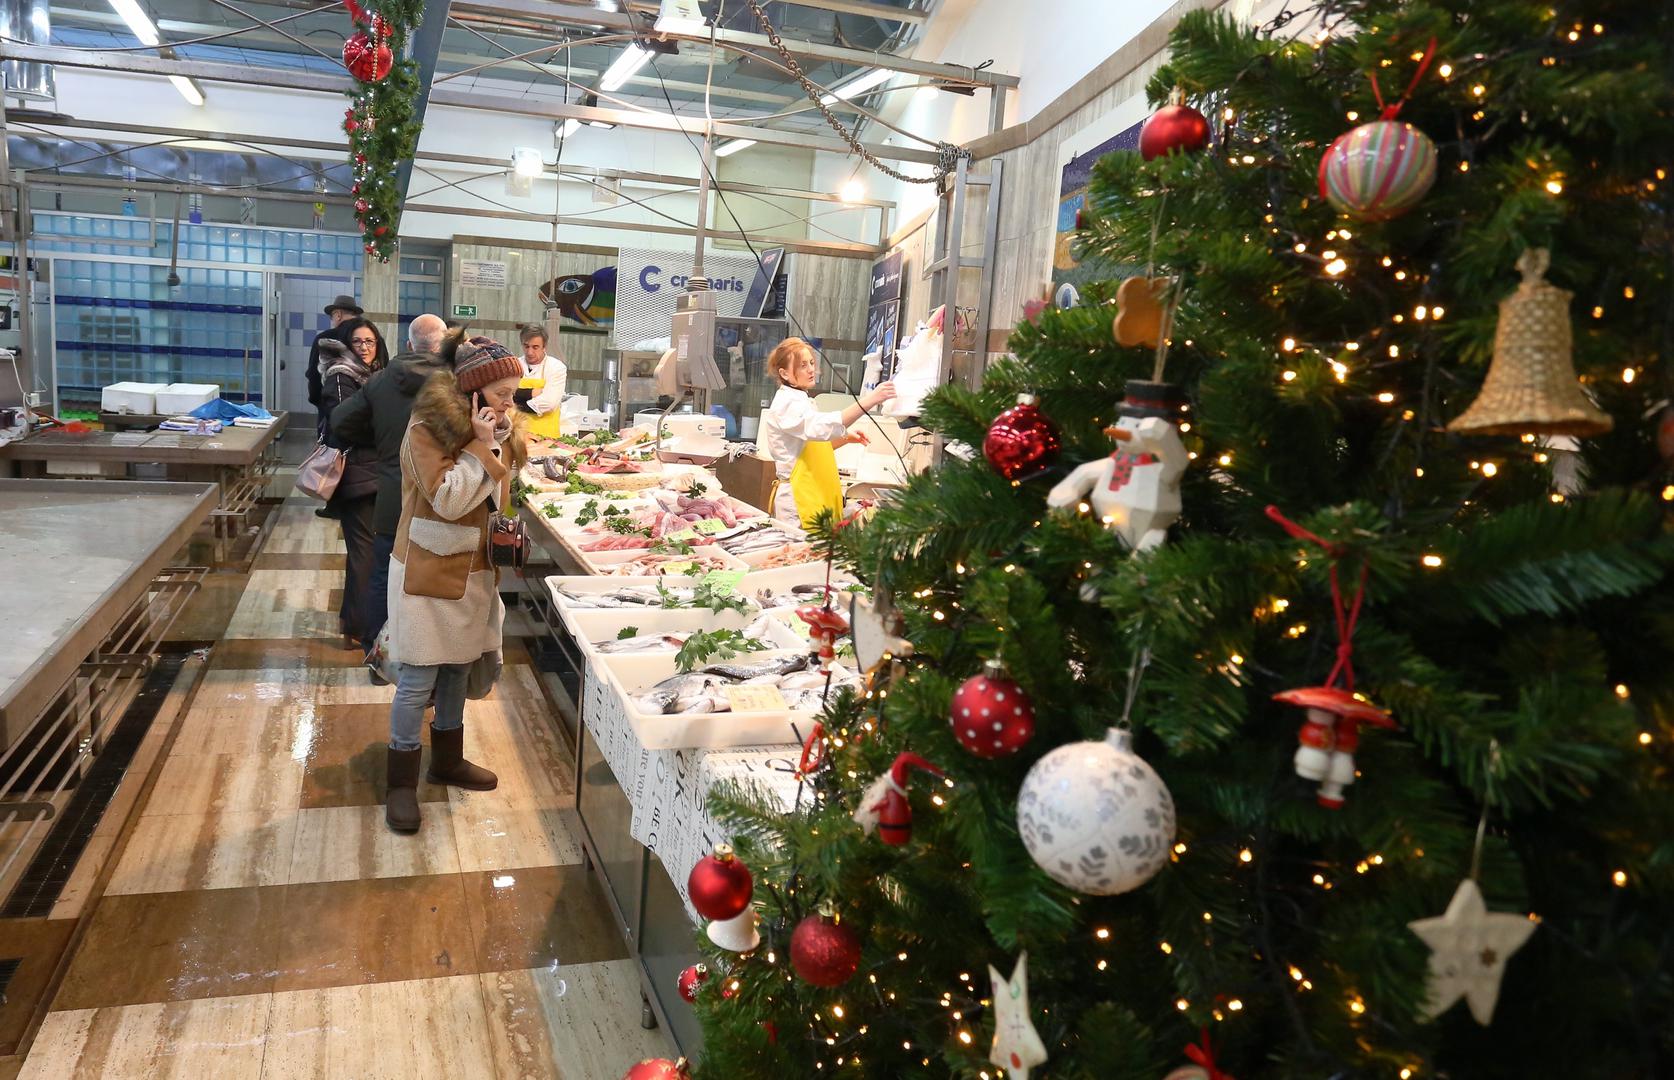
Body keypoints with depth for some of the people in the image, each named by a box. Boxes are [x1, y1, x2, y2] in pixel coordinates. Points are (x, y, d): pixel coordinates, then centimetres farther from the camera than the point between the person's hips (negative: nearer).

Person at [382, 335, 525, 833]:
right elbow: (447, 499, -22)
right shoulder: (428, 428, -17)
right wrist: (480, 446, -22)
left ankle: (447, 759, 34)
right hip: (428, 572, -7)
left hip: (474, 571, 7)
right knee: (417, 681, -1)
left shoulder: (496, 427, 5)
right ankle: (401, 784, 12)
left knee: (457, 669, 18)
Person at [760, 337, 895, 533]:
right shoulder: (786, 404, -14)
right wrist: (868, 401, -39)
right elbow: (824, 427, -33)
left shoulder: (799, 400, 17)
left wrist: (844, 439, 10)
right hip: (798, 500, -9)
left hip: (815, 497, 9)